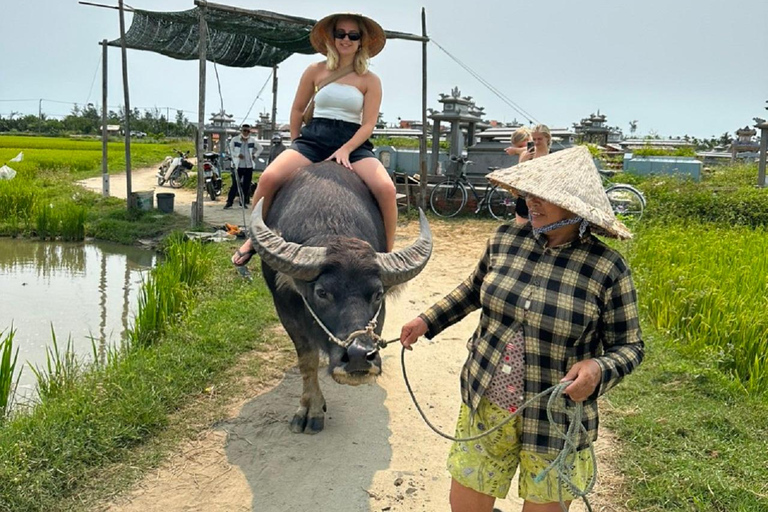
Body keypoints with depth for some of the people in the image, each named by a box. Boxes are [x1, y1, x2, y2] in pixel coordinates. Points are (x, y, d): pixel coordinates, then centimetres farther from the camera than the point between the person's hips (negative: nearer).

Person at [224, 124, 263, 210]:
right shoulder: (235, 140, 0)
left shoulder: (252, 141, 8)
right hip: (238, 166, -3)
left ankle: (244, 202, 14)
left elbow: (260, 148, 20)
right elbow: (230, 150, 0)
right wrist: (237, 155, -15)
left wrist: (255, 155, 6)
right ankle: (229, 202, -4)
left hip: (249, 166, 3)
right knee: (235, 185, -7)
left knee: (246, 185, 5)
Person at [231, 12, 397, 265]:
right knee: (269, 177, -24)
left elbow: (368, 124, -1)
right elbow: (297, 109, 18)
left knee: (386, 187, -29)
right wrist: (296, 146, 17)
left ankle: (388, 252, -12)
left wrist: (345, 150, -15)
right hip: (313, 139, 1)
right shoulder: (315, 71, 9)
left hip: (353, 143, -1)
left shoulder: (370, 81, 5)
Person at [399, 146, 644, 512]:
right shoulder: (505, 240, -4)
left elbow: (628, 347, -7)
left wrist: (598, 370, -27)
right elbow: (474, 288, 16)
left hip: (554, 423, -3)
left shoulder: (607, 269, -15)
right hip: (483, 409, 4)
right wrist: (427, 321, 13)